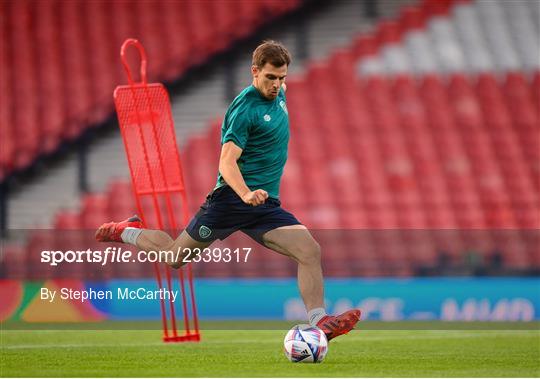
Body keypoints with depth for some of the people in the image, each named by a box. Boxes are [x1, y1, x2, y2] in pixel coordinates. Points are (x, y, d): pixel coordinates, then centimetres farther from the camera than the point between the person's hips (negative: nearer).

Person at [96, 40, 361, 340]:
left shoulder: (278, 94, 7)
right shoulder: (246, 107, -17)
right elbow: (227, 162, -25)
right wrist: (246, 194, -40)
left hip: (267, 205, 6)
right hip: (232, 199, -6)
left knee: (311, 251, -16)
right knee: (174, 256, 8)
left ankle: (320, 322, -18)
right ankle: (127, 232, 35)